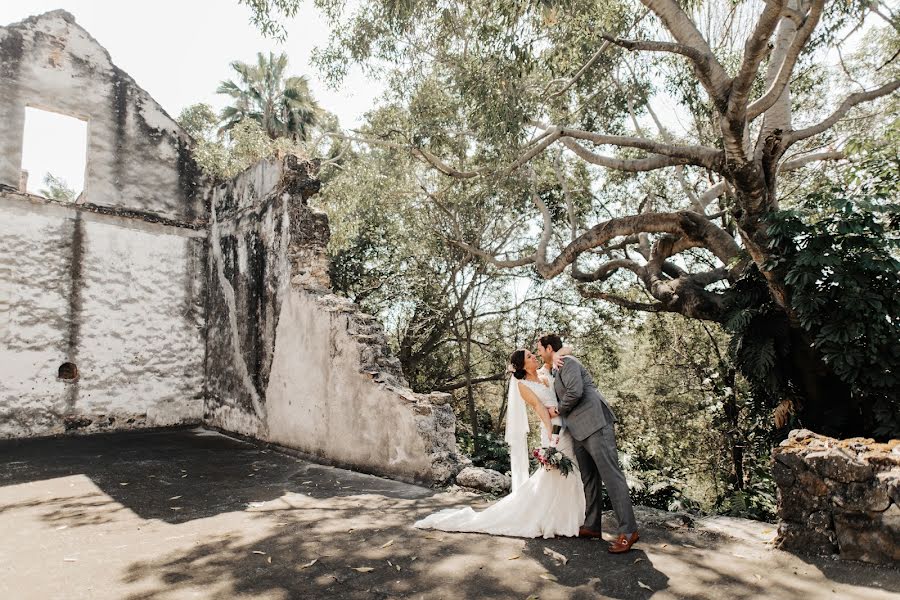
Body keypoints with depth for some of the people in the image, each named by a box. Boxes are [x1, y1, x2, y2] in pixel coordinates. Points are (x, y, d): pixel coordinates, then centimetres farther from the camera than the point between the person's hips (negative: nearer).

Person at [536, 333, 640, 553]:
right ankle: (592, 527, 20)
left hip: (595, 425, -10)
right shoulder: (558, 370, 24)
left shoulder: (568, 362, -6)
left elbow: (575, 392, -19)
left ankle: (628, 531, -5)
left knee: (611, 475, -8)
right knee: (588, 479, 13)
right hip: (580, 431, 11)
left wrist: (558, 410, -6)